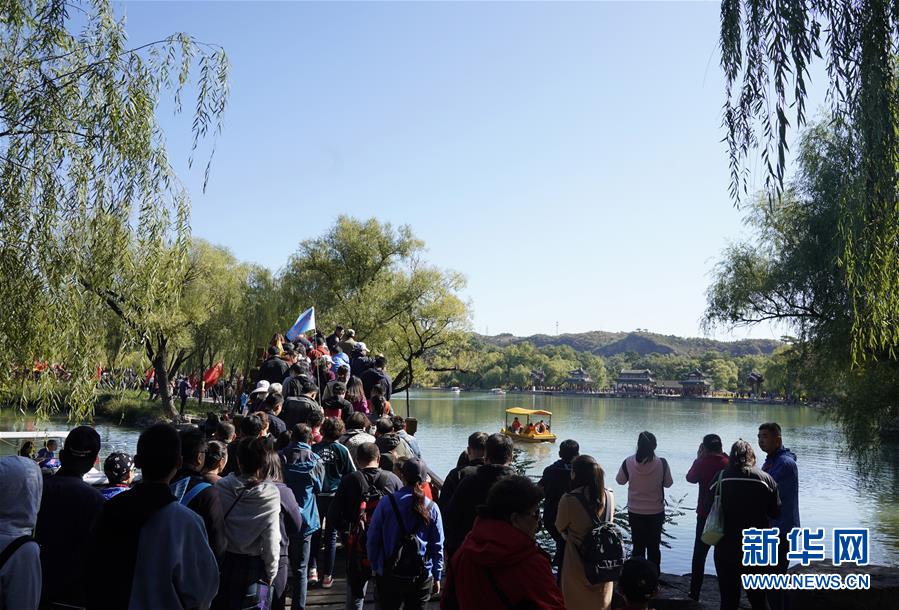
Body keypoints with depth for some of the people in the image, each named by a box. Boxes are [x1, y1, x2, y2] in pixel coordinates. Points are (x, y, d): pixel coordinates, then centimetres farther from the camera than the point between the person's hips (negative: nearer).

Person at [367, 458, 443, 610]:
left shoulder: (386, 503, -10)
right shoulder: (432, 508, -5)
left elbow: (372, 539, -4)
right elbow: (437, 546, 1)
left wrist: (374, 567, 10)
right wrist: (437, 577, 10)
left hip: (389, 575, -1)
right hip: (422, 577, 1)